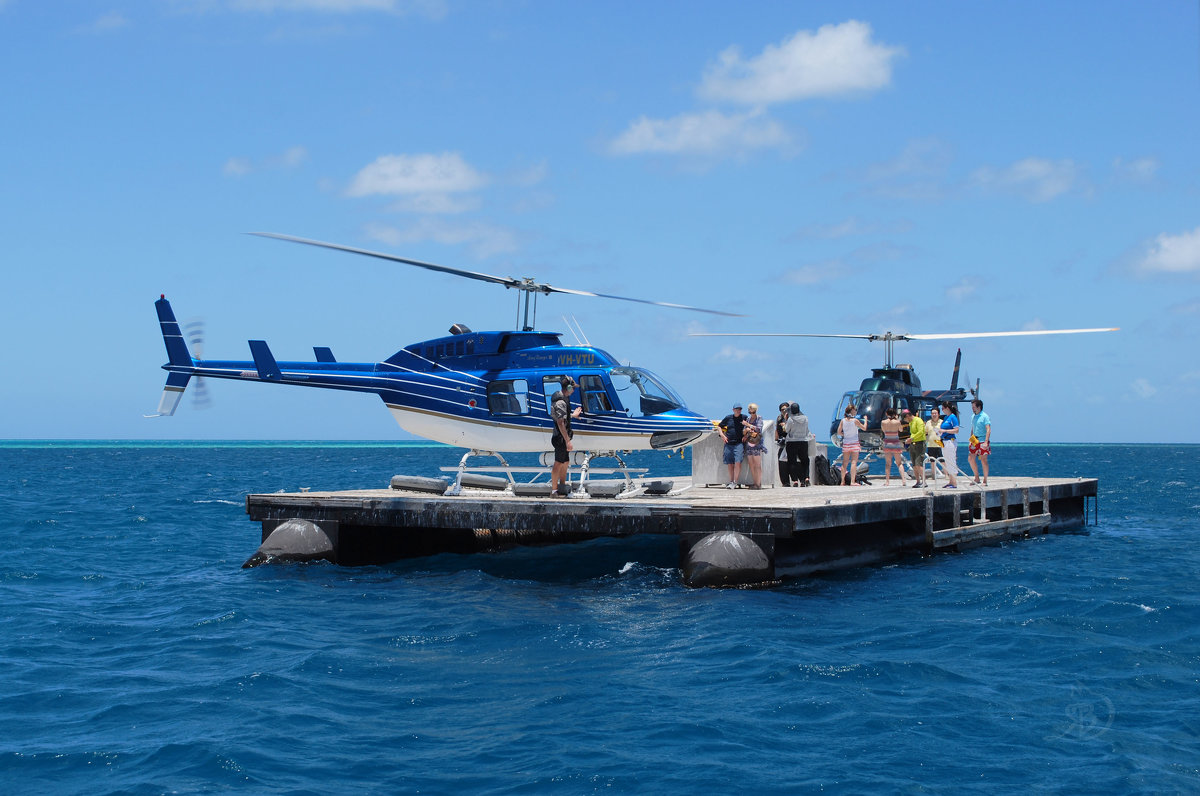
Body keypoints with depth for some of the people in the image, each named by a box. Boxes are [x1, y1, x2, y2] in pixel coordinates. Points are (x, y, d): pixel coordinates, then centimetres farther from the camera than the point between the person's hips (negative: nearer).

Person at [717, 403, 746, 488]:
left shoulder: (744, 418, 5)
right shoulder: (728, 418, 9)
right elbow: (719, 426, 19)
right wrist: (722, 435, 4)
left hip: (739, 444, -3)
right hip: (728, 443, 3)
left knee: (737, 463, -14)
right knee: (730, 464, 6)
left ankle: (735, 482, -13)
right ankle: (731, 481, 14)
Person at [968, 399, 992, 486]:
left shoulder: (984, 416, -9)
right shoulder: (973, 417, 13)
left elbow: (988, 430, -15)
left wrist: (986, 442, -24)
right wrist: (970, 440, 16)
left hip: (983, 441, -7)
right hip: (975, 441, 7)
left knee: (983, 460, -5)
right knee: (970, 459, 3)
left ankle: (985, 481, 3)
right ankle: (977, 478, 16)